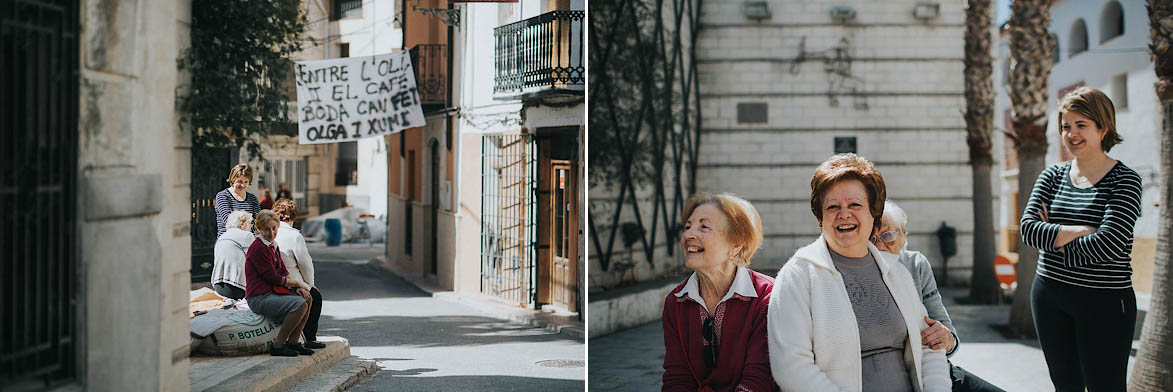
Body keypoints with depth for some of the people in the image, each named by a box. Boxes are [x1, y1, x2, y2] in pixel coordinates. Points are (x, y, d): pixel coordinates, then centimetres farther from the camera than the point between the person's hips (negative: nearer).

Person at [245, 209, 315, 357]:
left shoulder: (273, 246, 16)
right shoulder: (258, 248, -16)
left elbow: (284, 272, 14)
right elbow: (273, 278, -17)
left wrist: (297, 287, -4)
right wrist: (298, 283, -6)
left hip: (271, 293, 10)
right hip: (259, 298, -10)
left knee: (307, 299, 4)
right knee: (300, 304, -23)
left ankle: (293, 342, 5)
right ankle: (278, 346, -16)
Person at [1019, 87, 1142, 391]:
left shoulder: (1124, 180, -6)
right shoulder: (1052, 177, 8)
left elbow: (1107, 244, -19)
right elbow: (1028, 229, -5)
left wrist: (1054, 235, -7)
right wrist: (1079, 232, -16)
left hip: (1103, 300, -5)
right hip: (1050, 296, 5)